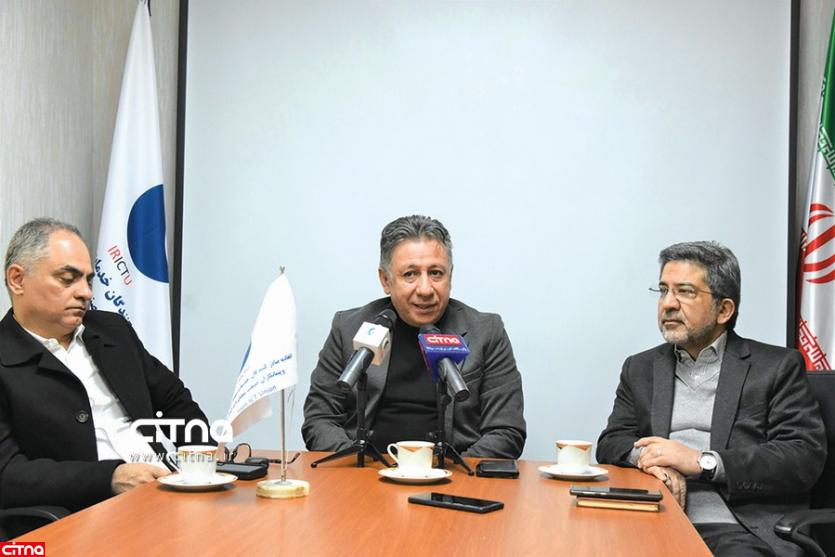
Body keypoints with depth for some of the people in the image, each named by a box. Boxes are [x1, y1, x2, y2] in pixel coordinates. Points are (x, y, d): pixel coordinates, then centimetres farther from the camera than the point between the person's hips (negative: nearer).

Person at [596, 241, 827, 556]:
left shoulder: (777, 367, 9)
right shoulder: (640, 369, 22)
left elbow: (806, 456, -2)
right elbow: (610, 444, 16)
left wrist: (702, 462, -11)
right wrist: (645, 456, -9)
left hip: (736, 529, -3)